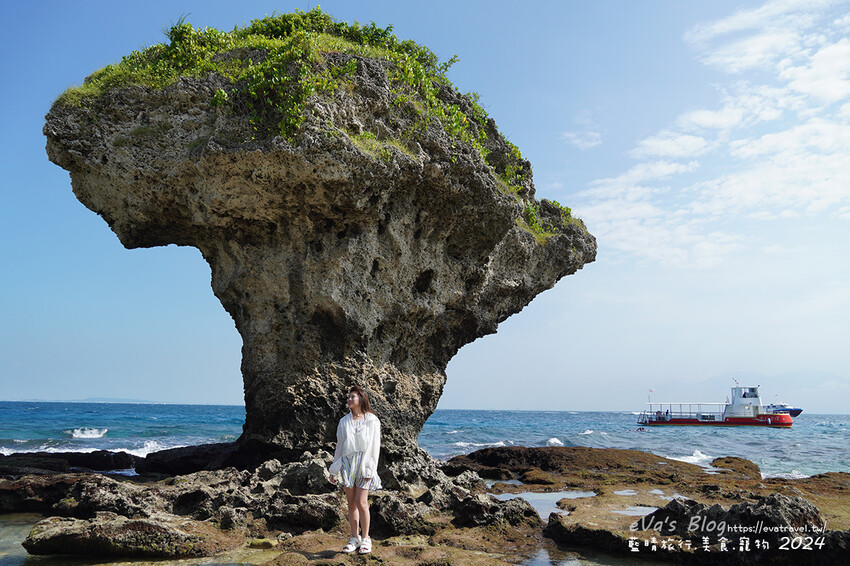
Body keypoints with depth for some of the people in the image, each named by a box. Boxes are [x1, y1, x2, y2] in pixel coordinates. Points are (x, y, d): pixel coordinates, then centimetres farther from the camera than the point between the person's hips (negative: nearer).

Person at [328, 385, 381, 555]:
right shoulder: (344, 421, 12)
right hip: (347, 464, 4)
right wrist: (334, 470, 12)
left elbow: (374, 446, -1)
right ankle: (355, 538, 16)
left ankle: (365, 539, 5)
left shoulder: (372, 420, 1)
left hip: (364, 464, -4)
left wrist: (370, 469, -8)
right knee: (351, 503, 5)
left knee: (361, 502, -10)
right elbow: (339, 445, 15)